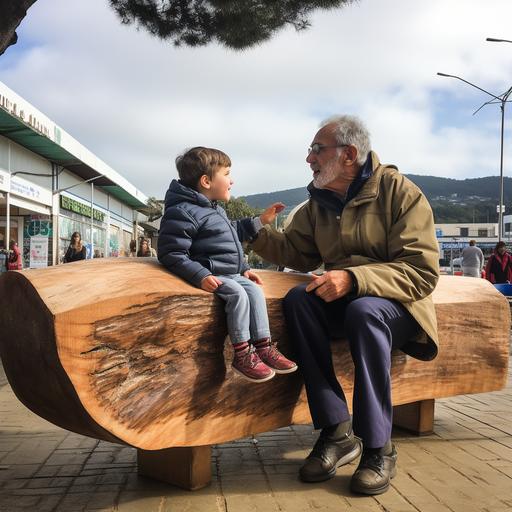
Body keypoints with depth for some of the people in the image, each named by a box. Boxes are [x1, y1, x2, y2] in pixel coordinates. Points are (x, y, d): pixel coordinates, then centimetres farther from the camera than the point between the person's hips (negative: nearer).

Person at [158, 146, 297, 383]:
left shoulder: (216, 210, 18)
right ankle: (242, 355, -19)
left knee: (254, 290, -7)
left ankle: (264, 346, -3)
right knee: (237, 294, -26)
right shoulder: (182, 212, -15)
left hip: (231, 273, 9)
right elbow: (171, 253, -21)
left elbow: (232, 235, 35)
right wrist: (200, 276, -30)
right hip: (211, 276, -9)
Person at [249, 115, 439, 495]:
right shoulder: (319, 201, 6)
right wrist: (255, 232, -4)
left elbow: (423, 272, -19)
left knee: (364, 311, -37)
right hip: (341, 301, 5)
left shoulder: (399, 191, -12)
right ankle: (337, 431, -21)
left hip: (395, 303, -5)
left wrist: (354, 277, -31)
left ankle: (379, 448, -22)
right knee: (297, 300, -24)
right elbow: (297, 252, 11)